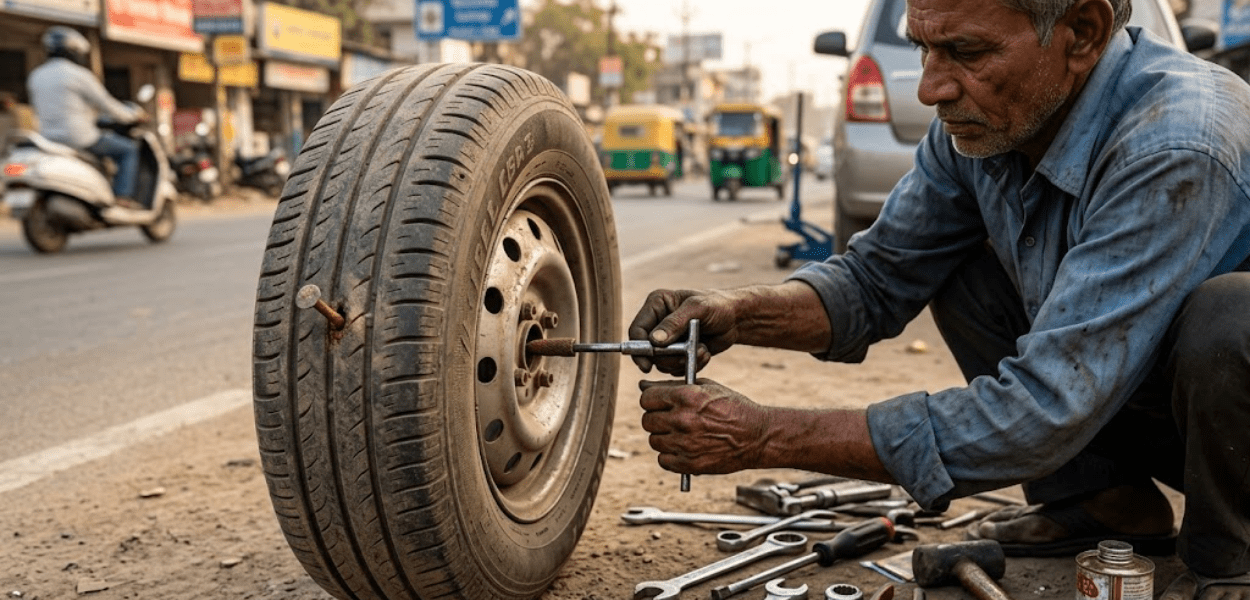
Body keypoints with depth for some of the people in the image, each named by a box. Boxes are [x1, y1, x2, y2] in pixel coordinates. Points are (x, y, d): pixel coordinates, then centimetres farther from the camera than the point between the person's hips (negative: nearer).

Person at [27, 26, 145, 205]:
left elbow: (38, 110, 21)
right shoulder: (79, 75, -11)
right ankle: (122, 196, -6)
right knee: (129, 149, 4)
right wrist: (133, 115, 9)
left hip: (48, 138, 8)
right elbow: (106, 104, -6)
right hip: (80, 138, -8)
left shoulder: (35, 76, 11)